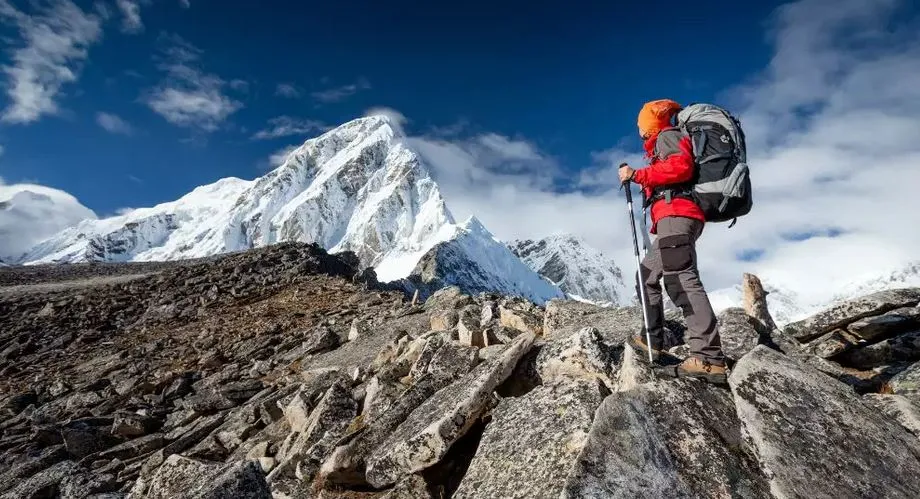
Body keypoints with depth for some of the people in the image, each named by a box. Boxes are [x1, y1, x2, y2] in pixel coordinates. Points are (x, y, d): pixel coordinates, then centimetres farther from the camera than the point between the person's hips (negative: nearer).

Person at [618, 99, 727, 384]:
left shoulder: (667, 135, 5)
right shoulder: (666, 142, 32)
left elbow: (681, 166, -15)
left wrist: (636, 175, -12)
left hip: (676, 215, -11)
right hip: (677, 218, 11)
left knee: (681, 278, -23)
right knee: (647, 275, 16)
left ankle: (709, 358, -31)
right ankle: (651, 339, 18)